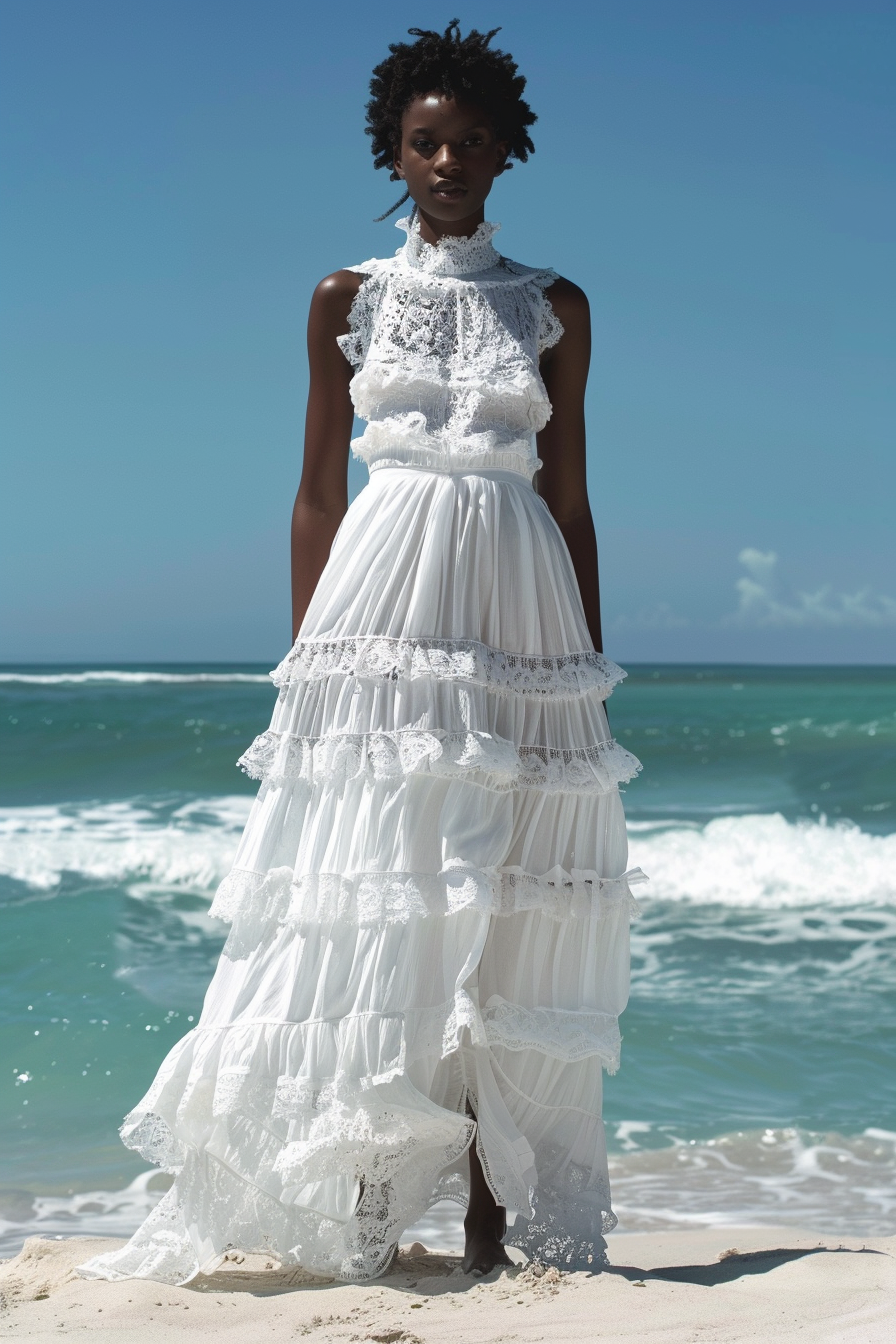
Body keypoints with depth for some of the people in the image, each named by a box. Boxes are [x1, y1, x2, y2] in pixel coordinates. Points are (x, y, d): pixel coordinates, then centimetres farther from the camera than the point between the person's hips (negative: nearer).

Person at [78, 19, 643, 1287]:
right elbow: (318, 492, 10)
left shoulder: (554, 307, 11)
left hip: (520, 605, 1)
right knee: (375, 893, -5)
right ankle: (359, 1210, -1)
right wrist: (307, 652, 4)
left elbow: (571, 496, 11)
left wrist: (592, 667, 7)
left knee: (503, 909, -1)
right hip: (381, 594, -1)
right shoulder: (348, 301, 10)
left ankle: (498, 1208, 5)